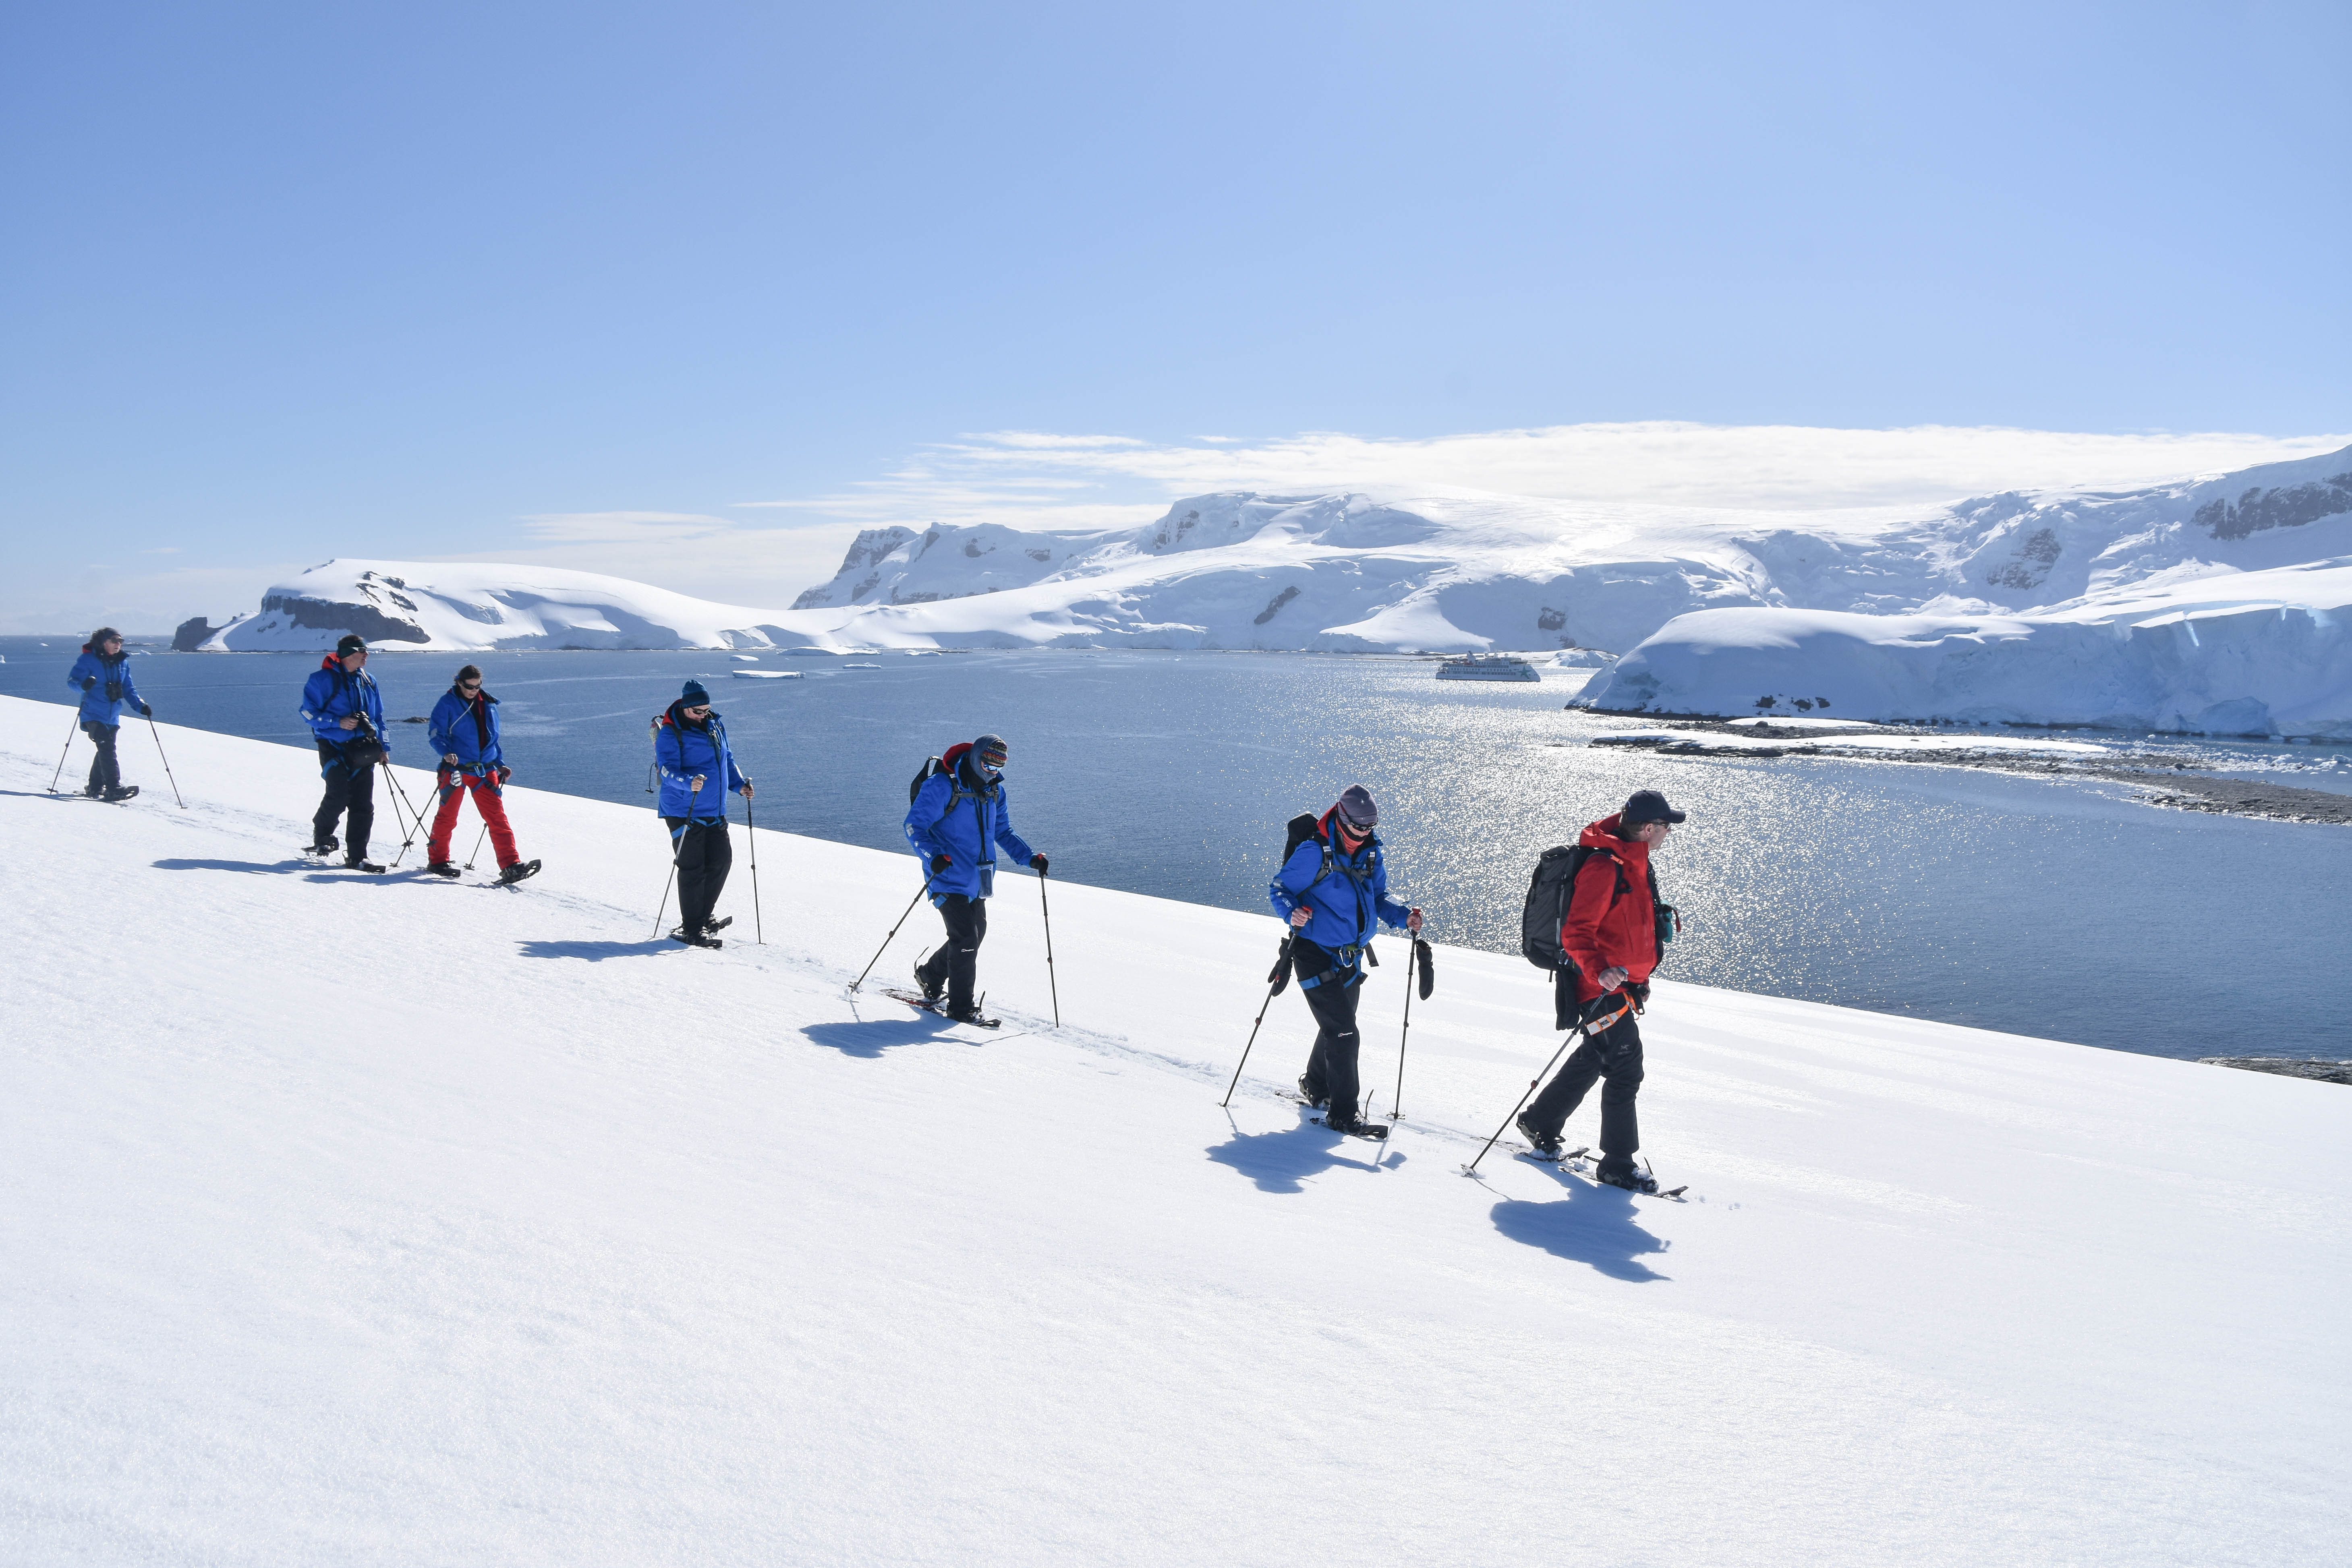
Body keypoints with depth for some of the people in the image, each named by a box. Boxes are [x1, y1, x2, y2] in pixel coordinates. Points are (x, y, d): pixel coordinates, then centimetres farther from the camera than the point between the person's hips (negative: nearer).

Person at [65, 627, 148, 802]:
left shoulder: (123, 663, 11)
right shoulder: (88, 660, -7)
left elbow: (128, 689, 15)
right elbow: (72, 680, -12)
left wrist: (140, 706, 1)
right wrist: (83, 685, -35)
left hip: (113, 717, 7)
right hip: (93, 715, -7)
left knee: (106, 751, 12)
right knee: (107, 748, -19)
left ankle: (95, 788, 25)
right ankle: (114, 788, -26)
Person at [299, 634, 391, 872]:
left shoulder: (368, 682, 15)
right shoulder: (323, 679, -4)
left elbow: (378, 717, 22)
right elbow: (309, 712, -6)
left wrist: (382, 746, 15)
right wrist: (338, 722, -18)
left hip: (363, 750, 5)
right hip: (333, 746, -5)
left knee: (363, 805, -1)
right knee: (339, 795, -16)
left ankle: (357, 857, 3)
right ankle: (322, 838, 13)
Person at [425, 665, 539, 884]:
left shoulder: (489, 705, 12)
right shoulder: (448, 703, -2)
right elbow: (435, 733, -6)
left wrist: (501, 765, 13)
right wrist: (446, 752, -24)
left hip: (486, 770, 3)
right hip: (457, 768, -3)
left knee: (497, 817, -5)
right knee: (447, 817, 7)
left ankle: (511, 866, -11)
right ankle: (437, 860, 26)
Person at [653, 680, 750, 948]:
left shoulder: (715, 726, 10)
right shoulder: (669, 734, -13)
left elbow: (727, 760, 21)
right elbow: (668, 771, -22)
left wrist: (739, 785, 7)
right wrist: (690, 783, -40)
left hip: (715, 812, 7)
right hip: (684, 813, -7)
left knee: (722, 860, 8)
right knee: (693, 869, -5)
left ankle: (703, 917, 25)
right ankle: (691, 929, 5)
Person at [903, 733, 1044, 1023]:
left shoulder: (995, 791, 8)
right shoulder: (942, 787, -15)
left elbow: (1003, 832, 18)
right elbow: (915, 825, -15)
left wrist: (1029, 856, 3)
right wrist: (933, 855, -31)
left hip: (977, 879, 8)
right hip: (949, 878, -8)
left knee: (976, 935, 15)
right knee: (966, 938, -10)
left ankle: (930, 974, 38)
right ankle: (960, 1007, 2)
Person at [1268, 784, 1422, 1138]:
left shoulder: (1371, 853, 3)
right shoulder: (1314, 852, -18)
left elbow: (1377, 896, 13)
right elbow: (1279, 888, -13)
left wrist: (1402, 916, -5)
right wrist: (1293, 912, -33)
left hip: (1350, 957, 8)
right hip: (1316, 955, -8)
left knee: (1337, 1026, 22)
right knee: (1344, 1034, -10)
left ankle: (1316, 1087, 45)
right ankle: (1342, 1115, 0)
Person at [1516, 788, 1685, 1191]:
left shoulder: (1638, 865, 12)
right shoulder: (1604, 867, -21)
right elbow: (1576, 932, -25)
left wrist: (1640, 979, 27)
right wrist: (1599, 970, -39)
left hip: (1623, 985, 10)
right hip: (1601, 986, -10)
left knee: (1592, 1061, 20)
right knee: (1626, 1069, -6)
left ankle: (1540, 1123, 35)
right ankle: (1617, 1163, 4)